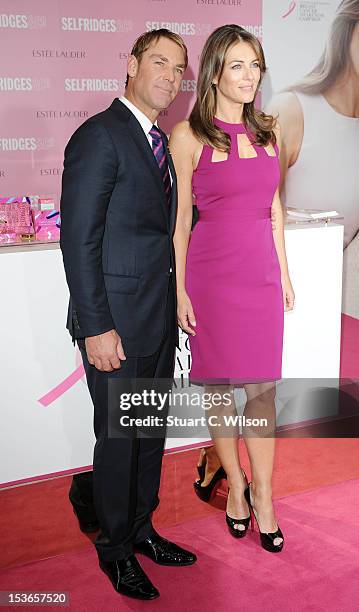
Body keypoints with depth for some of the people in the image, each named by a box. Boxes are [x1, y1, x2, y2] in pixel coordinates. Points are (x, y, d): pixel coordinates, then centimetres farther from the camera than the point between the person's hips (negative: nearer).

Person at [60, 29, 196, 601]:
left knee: (151, 433, 18)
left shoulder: (163, 142, 14)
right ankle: (116, 548, 28)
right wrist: (98, 327, -20)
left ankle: (141, 529, 37)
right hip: (117, 323, -8)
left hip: (160, 320, 8)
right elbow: (79, 240, -17)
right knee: (119, 439, 7)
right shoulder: (99, 136, -13)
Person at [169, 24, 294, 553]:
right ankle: (235, 484, 27)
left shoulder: (268, 132, 8)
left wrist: (285, 274, 13)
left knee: (263, 387, 6)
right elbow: (179, 221, -4)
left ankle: (261, 494, 20)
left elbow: (274, 209, 14)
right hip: (212, 273, -4)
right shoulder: (188, 136, -6)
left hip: (262, 272, 4)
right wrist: (180, 290, -7)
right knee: (220, 388, 8)